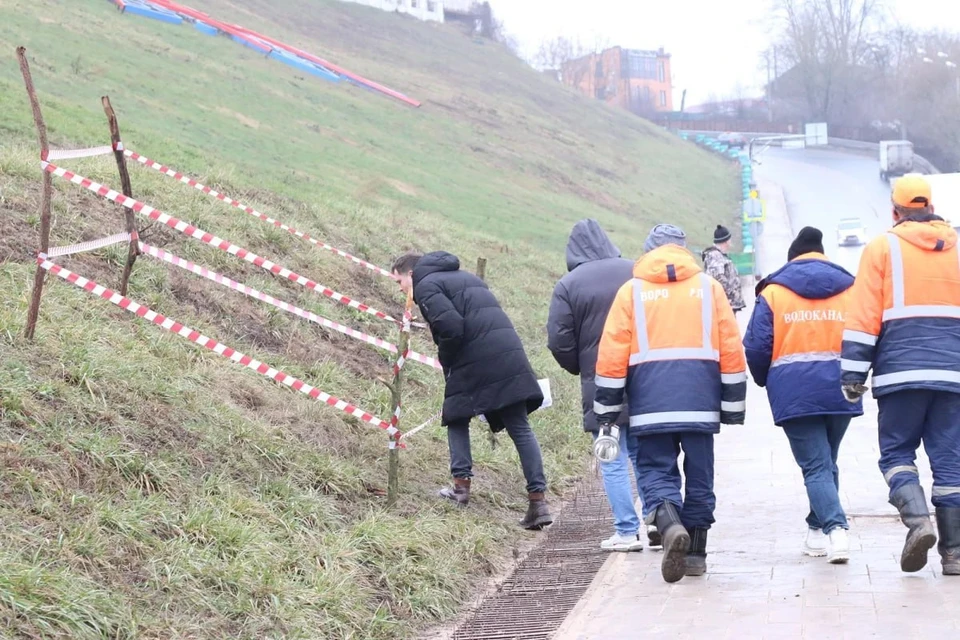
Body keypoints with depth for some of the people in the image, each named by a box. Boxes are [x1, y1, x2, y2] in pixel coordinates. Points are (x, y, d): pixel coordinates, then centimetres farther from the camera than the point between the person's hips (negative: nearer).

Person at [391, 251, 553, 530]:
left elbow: (451, 327, -15)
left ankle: (461, 485, 9)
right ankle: (538, 501, 1)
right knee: (520, 428, 5)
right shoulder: (465, 277, 28)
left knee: (457, 419, 15)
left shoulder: (426, 286, 1)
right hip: (510, 353, 7)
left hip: (473, 360, -7)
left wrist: (447, 362, 1)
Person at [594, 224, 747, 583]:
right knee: (699, 475, 10)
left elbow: (612, 355, 3)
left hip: (651, 403, -1)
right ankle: (696, 554, 13)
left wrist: (606, 413, 8)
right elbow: (731, 350, 7)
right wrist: (733, 407, 12)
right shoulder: (709, 288, 10)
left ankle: (670, 524, -25)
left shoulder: (631, 291, 6)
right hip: (700, 402, 1)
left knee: (655, 470, 3)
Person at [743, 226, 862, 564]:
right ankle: (818, 531, 26)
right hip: (840, 390, 3)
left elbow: (756, 347, 1)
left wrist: (765, 381, 19)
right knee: (827, 462, 19)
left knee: (815, 466, -3)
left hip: (794, 393, -3)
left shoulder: (772, 292, 3)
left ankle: (835, 529, -20)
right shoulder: (851, 289, 10)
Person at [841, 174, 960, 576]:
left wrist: (853, 372, -2)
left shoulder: (883, 248, 3)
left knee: (896, 451, 7)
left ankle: (917, 519, -17)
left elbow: (864, 316, -3)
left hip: (901, 370, -3)